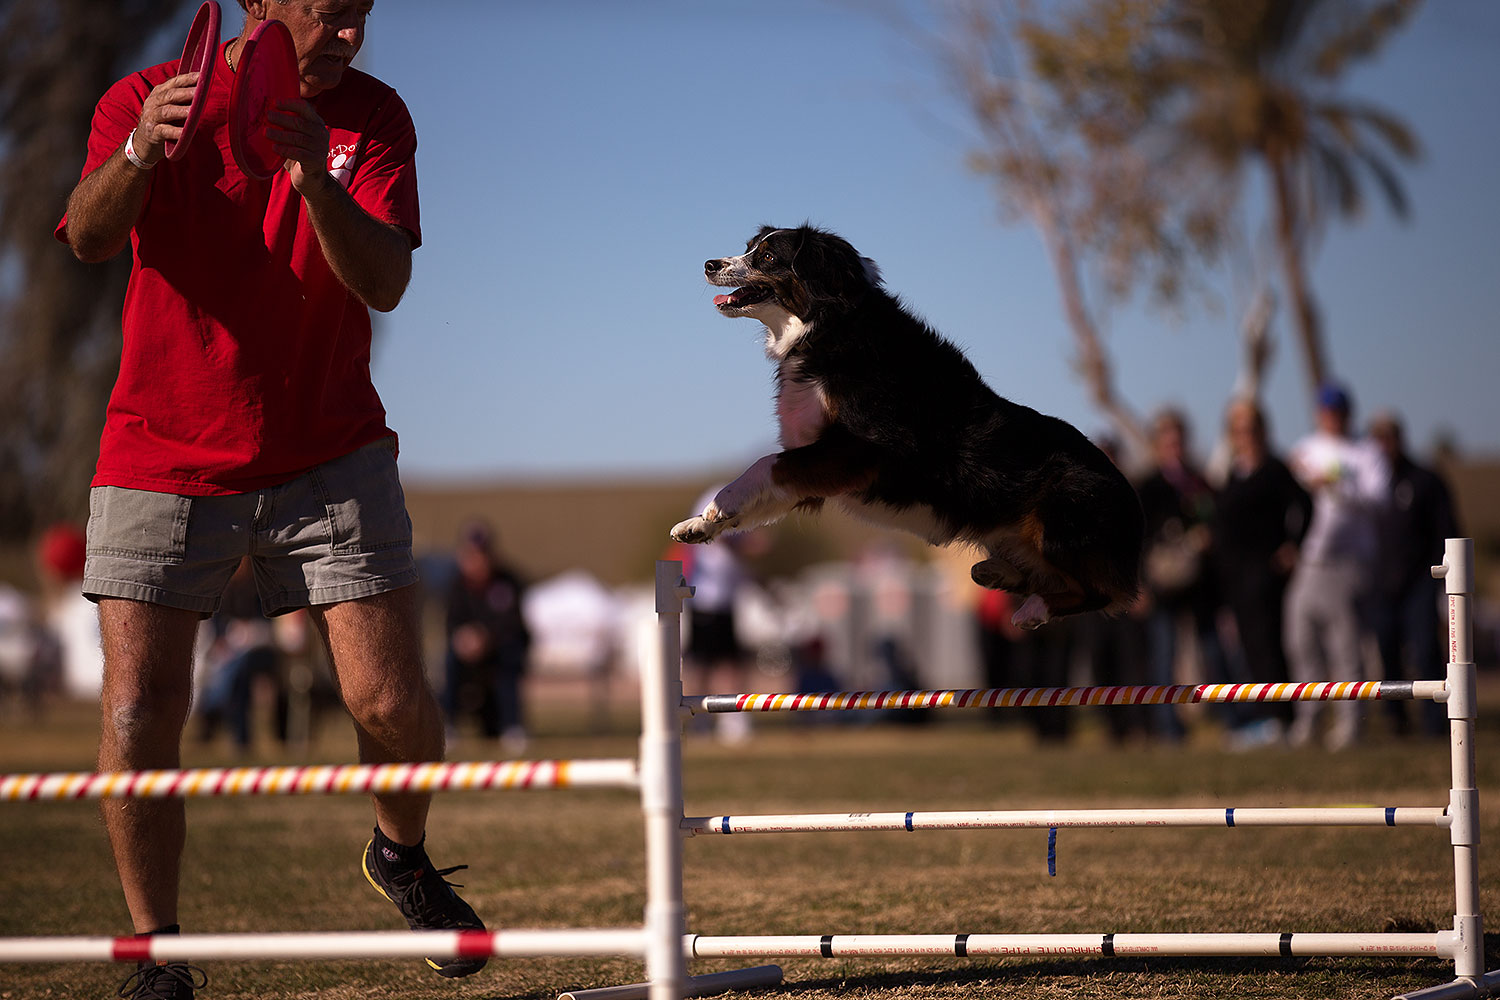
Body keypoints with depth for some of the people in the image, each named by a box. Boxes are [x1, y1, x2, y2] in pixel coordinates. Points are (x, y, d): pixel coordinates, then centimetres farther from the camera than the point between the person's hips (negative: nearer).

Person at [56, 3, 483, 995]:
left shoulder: (374, 115, -2)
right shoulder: (145, 98, -6)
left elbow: (384, 283, -16)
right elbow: (89, 235, -24)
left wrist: (315, 177, -34)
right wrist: (138, 153, -45)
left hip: (328, 455, 1)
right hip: (163, 458, -1)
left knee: (393, 704, -6)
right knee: (138, 719, -10)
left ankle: (403, 858, 26)